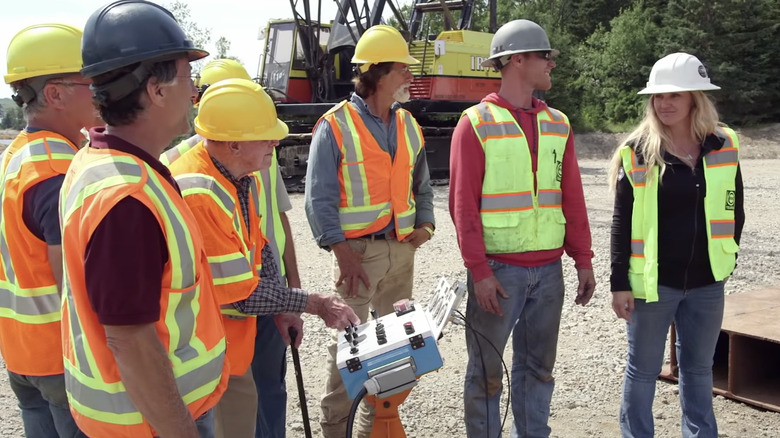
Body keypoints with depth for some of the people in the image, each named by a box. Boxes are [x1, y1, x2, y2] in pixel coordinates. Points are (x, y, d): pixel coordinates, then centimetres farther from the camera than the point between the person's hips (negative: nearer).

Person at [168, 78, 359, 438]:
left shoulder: (241, 176, -2)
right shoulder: (198, 196, -30)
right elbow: (240, 292, -24)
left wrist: (282, 309, 5)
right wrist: (314, 304, -14)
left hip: (235, 341, 8)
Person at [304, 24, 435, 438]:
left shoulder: (408, 124, 10)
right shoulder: (335, 126, -10)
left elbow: (421, 185, 18)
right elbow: (319, 200, -11)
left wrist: (425, 223, 0)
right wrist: (344, 255, -18)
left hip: (401, 249, 6)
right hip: (358, 249, -6)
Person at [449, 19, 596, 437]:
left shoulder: (557, 124, 10)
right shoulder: (476, 123, -6)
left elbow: (572, 198, 12)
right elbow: (463, 203, -10)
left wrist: (583, 259, 7)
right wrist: (478, 271, -14)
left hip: (548, 269, 5)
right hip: (498, 269, -5)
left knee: (537, 366, 14)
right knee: (487, 369, 6)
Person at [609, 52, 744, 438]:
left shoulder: (723, 147, 2)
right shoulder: (638, 152, -7)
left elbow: (734, 211, 11)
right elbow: (622, 223, -7)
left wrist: (725, 258, 10)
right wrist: (619, 282, -9)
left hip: (707, 282, 3)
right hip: (654, 280, -3)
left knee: (698, 367, 16)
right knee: (643, 368, 9)